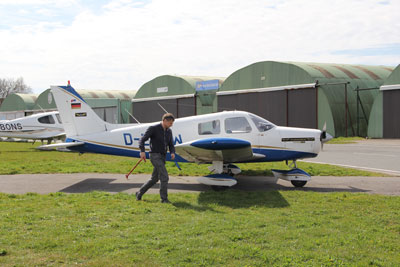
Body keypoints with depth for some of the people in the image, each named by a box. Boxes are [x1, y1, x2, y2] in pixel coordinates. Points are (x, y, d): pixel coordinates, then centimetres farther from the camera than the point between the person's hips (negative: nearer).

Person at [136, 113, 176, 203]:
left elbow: (171, 145, 12)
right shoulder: (153, 128, -10)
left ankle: (139, 193, 29)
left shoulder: (169, 131, 11)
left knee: (154, 179, 13)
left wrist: (172, 153, -11)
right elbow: (142, 140, -14)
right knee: (164, 177, -16)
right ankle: (164, 198, -8)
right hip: (155, 156, -8)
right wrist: (142, 151, -30)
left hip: (162, 158, 8)